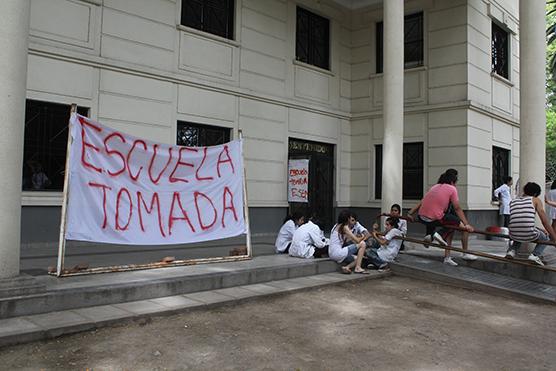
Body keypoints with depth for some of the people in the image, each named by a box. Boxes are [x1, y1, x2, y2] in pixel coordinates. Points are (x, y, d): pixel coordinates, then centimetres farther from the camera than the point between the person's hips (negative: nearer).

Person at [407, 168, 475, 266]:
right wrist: (467, 225, -2)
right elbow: (457, 209, -1)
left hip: (421, 217, 8)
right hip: (435, 219, -8)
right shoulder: (452, 189, 3)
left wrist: (410, 213, 14)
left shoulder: (435, 186, 20)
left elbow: (421, 202, 16)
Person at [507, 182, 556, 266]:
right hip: (529, 235, -4)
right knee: (546, 237, 28)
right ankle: (535, 255, 3)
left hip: (514, 235, 4)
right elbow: (545, 221, 4)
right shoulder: (535, 200, 9)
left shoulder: (513, 201, 20)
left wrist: (542, 230, 36)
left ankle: (511, 251, 15)